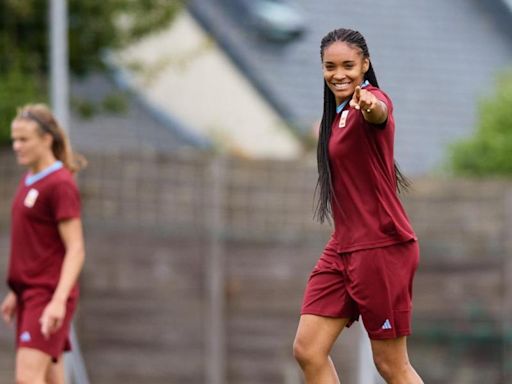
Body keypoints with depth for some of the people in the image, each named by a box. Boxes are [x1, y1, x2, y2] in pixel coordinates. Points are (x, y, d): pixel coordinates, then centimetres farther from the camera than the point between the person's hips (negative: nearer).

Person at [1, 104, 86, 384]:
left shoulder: (60, 184, -13)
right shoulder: (29, 180, 14)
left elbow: (75, 250, -17)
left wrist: (58, 300, -25)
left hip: (48, 295, -9)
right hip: (29, 294, 9)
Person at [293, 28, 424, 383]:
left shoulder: (371, 99, -14)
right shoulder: (337, 113, 12)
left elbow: (379, 111, -42)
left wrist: (371, 106, -63)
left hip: (382, 248, -8)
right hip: (344, 248, 8)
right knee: (308, 351, 0)